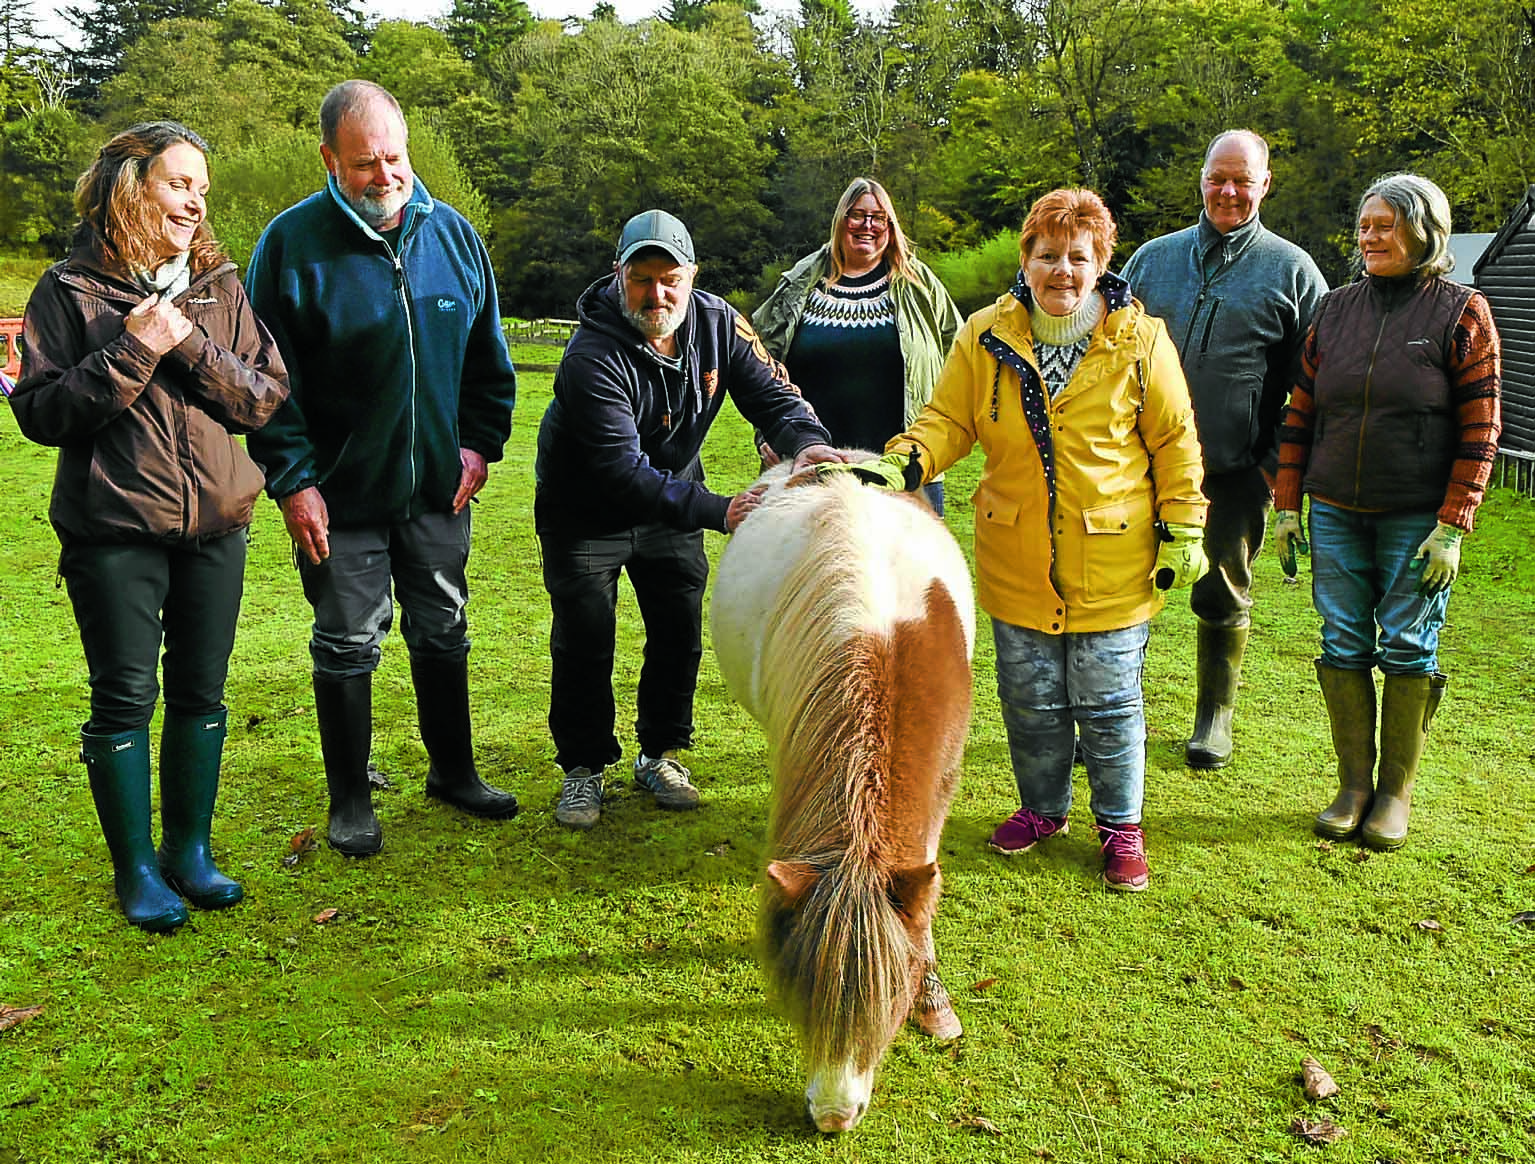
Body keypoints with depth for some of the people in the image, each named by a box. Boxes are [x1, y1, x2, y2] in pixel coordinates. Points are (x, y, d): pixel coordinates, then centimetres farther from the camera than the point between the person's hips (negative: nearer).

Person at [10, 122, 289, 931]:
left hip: (215, 527, 3)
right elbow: (40, 411, -7)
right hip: (114, 532, -3)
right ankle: (135, 869, 18)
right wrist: (129, 354, -16)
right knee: (124, 698, 3)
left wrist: (191, 348, -13)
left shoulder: (219, 287, 7)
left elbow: (266, 398, 1)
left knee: (201, 692, 10)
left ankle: (190, 849, 25)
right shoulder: (70, 290, -2)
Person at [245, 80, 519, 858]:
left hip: (439, 488, 4)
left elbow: (486, 352, 11)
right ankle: (350, 800, 23)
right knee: (346, 645, 7)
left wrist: (480, 444, 2)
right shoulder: (293, 242, -10)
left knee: (443, 634, 15)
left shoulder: (451, 232, 2)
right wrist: (293, 481, -14)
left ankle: (453, 771, 33)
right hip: (341, 495, -3)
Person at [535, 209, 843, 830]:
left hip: (673, 496, 5)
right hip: (585, 508, -4)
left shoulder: (717, 323, -16)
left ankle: (660, 754, 24)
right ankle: (583, 766, 15)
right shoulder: (593, 356, -33)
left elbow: (770, 392, -14)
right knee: (585, 638, -4)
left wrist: (807, 441, -38)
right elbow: (623, 471, -39)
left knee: (681, 629, 6)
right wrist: (718, 511, -49)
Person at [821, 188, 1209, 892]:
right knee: (1029, 698, 14)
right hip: (1018, 563, 2)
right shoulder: (986, 337, -1)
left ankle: (1121, 825, 28)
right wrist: (900, 464, -18)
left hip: (1112, 565, -2)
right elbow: (948, 420, 1)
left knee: (1109, 702, 8)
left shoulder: (1139, 340, -5)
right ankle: (1043, 807, 37)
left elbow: (1174, 442, 1)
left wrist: (1182, 531, -1)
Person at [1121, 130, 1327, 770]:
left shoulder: (1291, 271, 3)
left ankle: (1215, 717, 27)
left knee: (1223, 598, 9)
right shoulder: (1153, 258, 9)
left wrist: (1281, 464, -6)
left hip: (1235, 475, -2)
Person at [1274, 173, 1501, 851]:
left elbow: (1479, 429, -5)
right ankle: (1354, 786, 16)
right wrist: (1287, 507, 6)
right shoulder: (1336, 309, 8)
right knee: (1344, 644, 5)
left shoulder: (1461, 313, -2)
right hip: (1335, 512, 3)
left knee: (1407, 648, 3)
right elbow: (1300, 414, 11)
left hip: (1416, 518, -3)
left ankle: (1396, 794, 16)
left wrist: (1451, 527, -11)